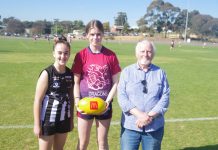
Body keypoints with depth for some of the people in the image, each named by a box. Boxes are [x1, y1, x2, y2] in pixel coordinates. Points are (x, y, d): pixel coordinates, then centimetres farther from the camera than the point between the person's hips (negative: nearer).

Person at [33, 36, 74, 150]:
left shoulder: (70, 73, -1)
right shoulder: (47, 73, -15)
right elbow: (38, 100, -13)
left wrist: (71, 119, 11)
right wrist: (37, 124, -12)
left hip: (64, 119, 5)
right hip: (48, 120, -5)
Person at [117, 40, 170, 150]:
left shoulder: (160, 73, 5)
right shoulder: (127, 71, 2)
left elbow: (165, 98, -1)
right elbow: (121, 96, -6)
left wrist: (150, 116, -14)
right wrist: (139, 114, -17)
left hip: (155, 127, 1)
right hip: (130, 126, -1)